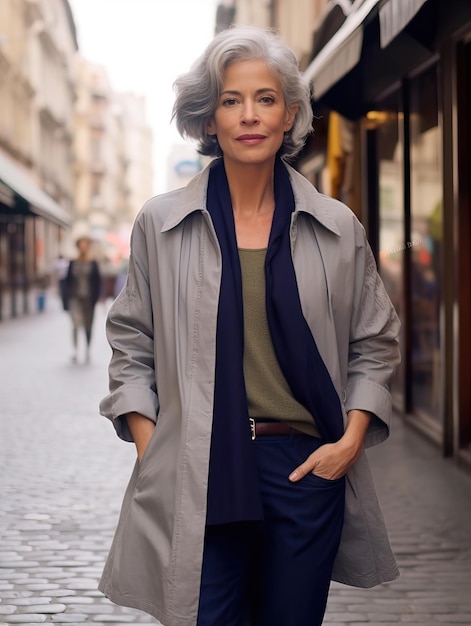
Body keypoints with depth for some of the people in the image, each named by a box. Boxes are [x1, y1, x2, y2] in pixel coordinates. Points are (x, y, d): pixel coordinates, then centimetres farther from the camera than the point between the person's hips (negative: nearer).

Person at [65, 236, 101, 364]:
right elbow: (68, 280, 8)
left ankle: (87, 351, 23)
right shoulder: (73, 263, 4)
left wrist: (95, 298, -5)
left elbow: (98, 282, 2)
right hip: (75, 298, 0)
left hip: (88, 299, 0)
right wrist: (69, 297, 1)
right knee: (76, 322, -19)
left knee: (88, 326, 8)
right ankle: (75, 349, -19)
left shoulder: (93, 264, 1)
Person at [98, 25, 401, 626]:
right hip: (198, 475, -1)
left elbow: (374, 343, 13)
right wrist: (150, 453, -2)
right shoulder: (161, 224, 4)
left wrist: (351, 439, 0)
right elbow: (131, 347, 8)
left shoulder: (336, 228, 5)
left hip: (306, 467, 1)